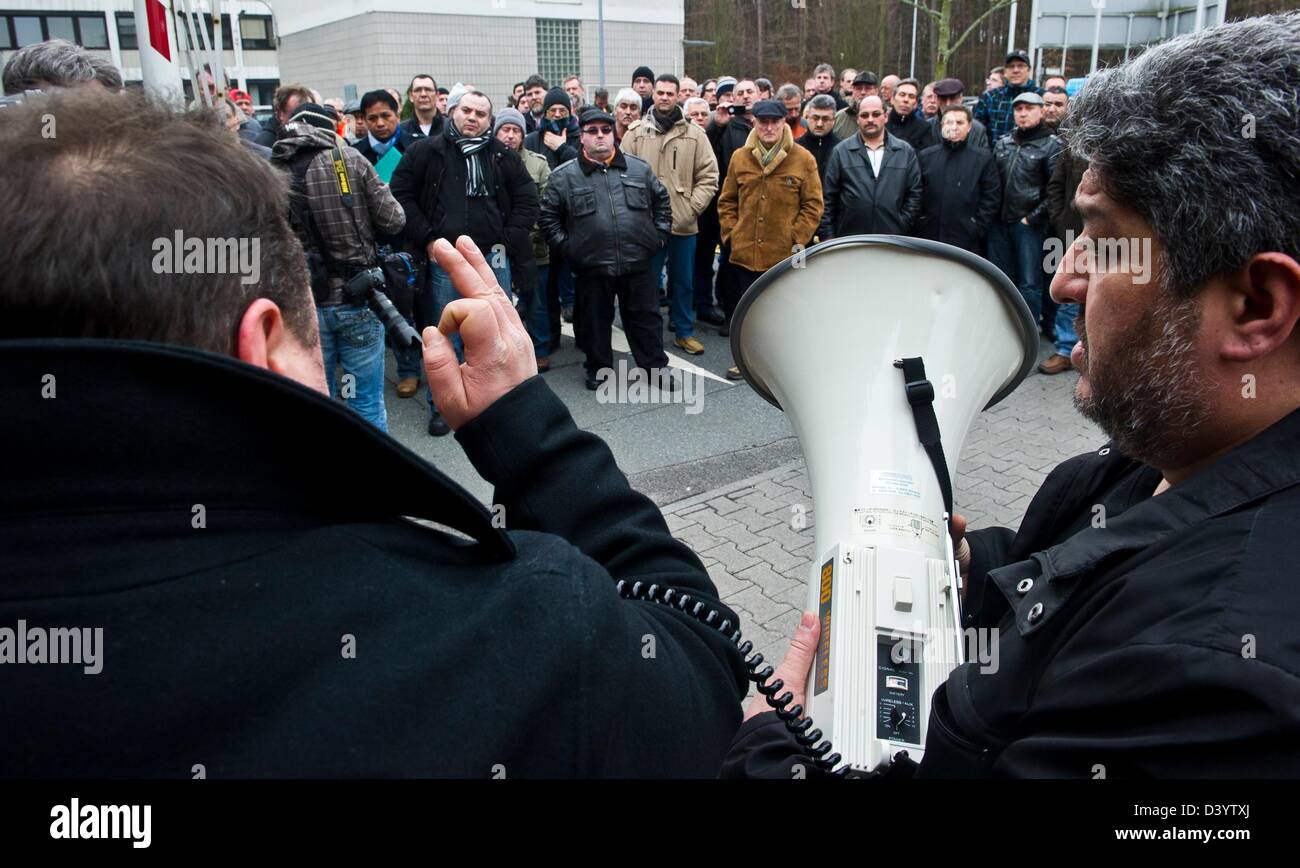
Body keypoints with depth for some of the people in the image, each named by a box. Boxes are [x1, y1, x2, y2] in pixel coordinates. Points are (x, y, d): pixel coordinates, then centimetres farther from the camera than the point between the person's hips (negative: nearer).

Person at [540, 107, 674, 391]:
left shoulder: (639, 168, 7)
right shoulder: (564, 176, 0)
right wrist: (565, 246, -1)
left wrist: (660, 234, 11)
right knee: (595, 320, 10)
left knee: (645, 317, 9)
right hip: (591, 266, -1)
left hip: (637, 262, 1)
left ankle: (655, 367, 22)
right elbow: (548, 216, 5)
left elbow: (661, 200, 18)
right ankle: (598, 368, 27)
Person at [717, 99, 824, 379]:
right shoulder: (740, 157, 5)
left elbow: (813, 205, -1)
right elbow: (727, 201, 11)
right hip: (745, 251, 3)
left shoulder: (803, 159, -3)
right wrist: (730, 233, 2)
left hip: (785, 253, -2)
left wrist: (798, 239, -8)